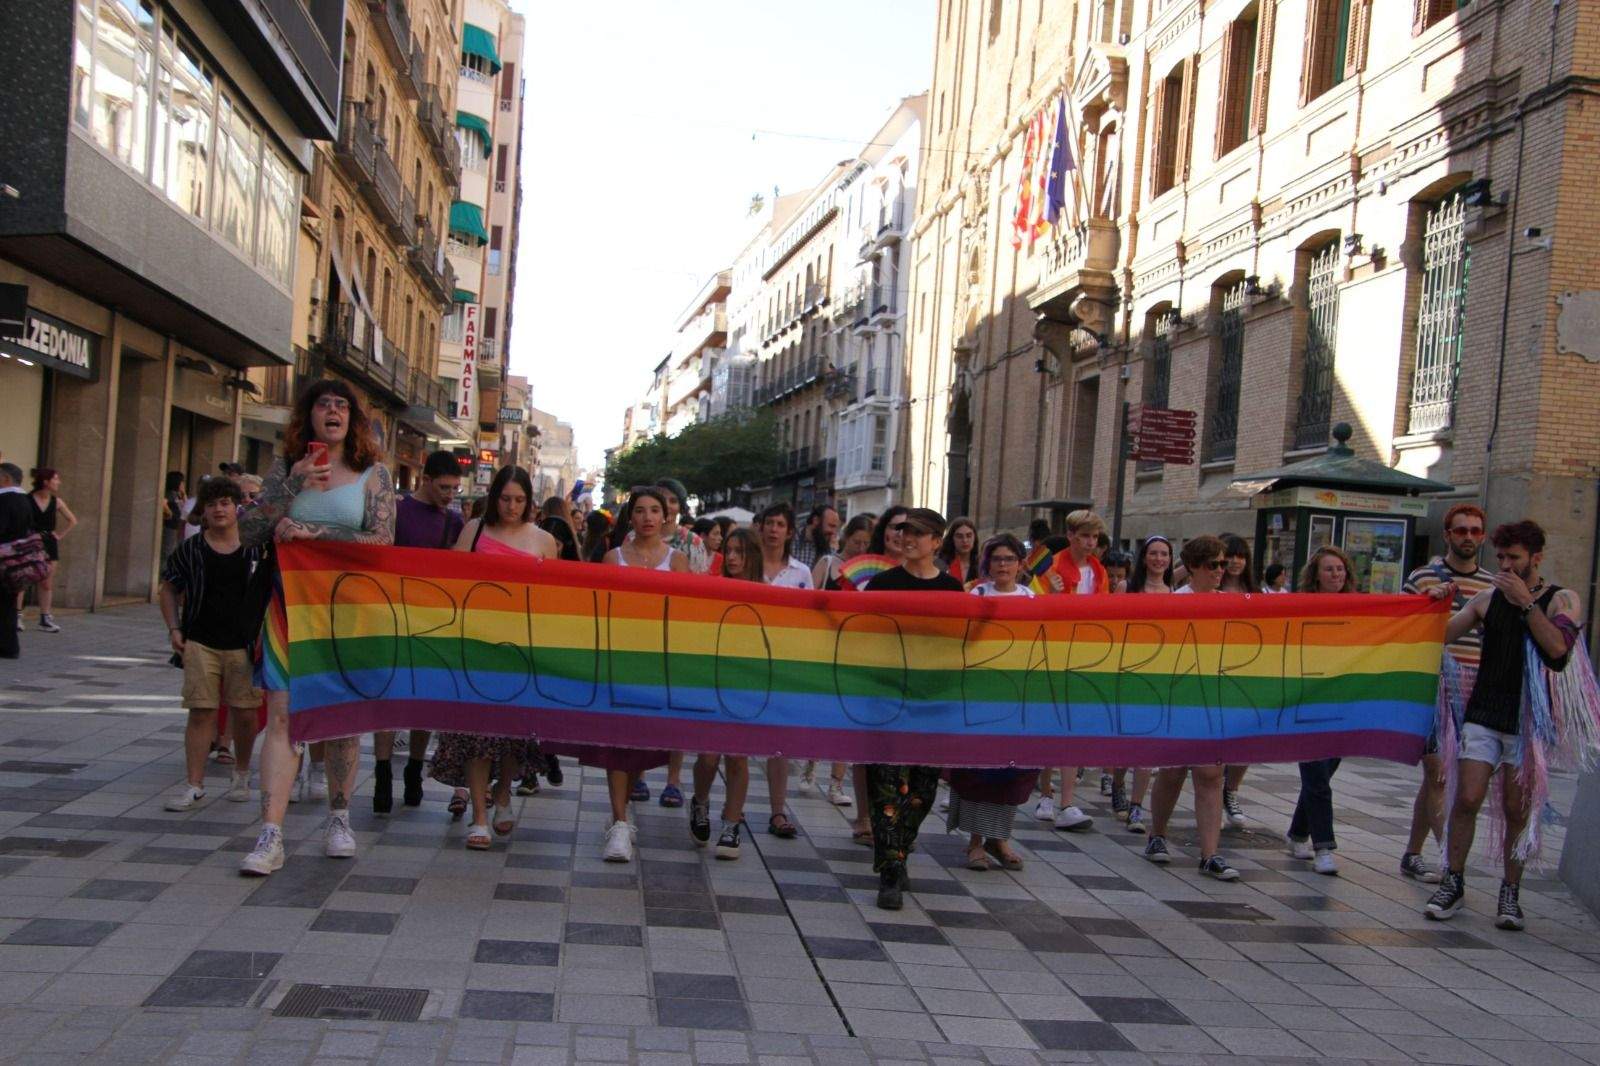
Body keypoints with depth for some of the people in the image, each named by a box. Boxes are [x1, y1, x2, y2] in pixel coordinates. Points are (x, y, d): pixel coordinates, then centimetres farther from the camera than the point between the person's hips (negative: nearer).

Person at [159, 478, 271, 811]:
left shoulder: (257, 549, 2)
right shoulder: (190, 550, 3)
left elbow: (274, 593, 10)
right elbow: (168, 589, 13)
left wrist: (265, 633, 3)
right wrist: (174, 629, 2)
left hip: (244, 645, 0)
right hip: (200, 643, 0)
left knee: (245, 713, 4)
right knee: (201, 711, -4)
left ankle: (241, 775, 26)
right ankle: (194, 784, 2)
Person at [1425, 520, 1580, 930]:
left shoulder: (1562, 600, 2)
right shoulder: (1488, 599, 10)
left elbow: (1557, 648, -16)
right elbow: (1442, 636, 10)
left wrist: (1526, 602, -17)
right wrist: (1438, 604, -7)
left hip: (1529, 720, -2)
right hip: (1483, 715, 2)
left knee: (1517, 810, 2)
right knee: (1467, 800, -6)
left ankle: (1510, 893, 15)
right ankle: (1453, 883, 6)